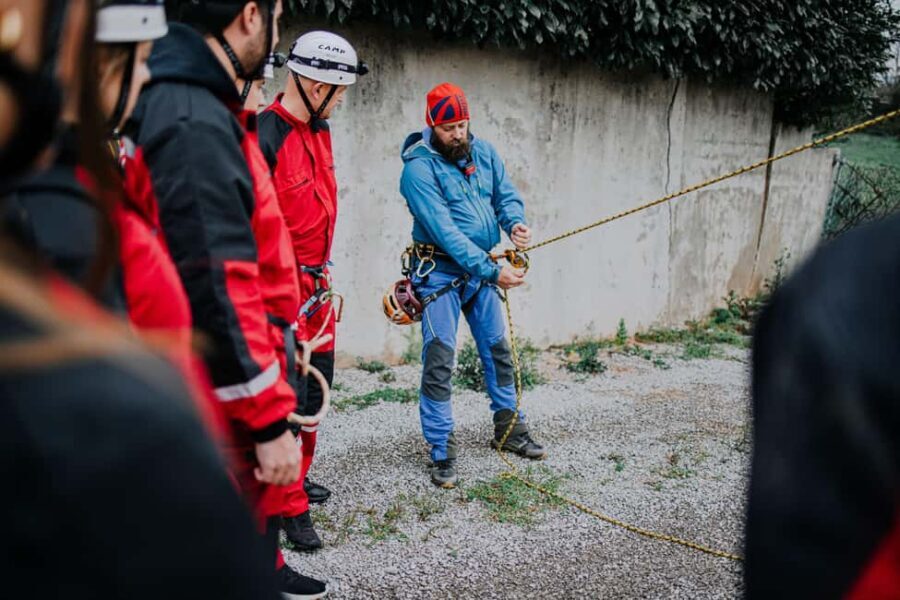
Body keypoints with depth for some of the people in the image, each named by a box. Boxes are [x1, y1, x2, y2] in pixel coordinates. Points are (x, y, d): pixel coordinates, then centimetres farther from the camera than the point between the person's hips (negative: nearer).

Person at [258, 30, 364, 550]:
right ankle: (291, 506, 11)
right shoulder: (264, 138, -20)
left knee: (316, 386, 18)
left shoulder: (319, 130, 10)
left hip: (318, 282, 9)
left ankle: (297, 477, 36)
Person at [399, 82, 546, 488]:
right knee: (439, 356, -8)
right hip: (440, 270, -6)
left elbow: (506, 194, 6)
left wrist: (515, 222, -19)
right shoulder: (419, 167, -17)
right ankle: (442, 451, 2)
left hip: (481, 267, 6)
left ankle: (509, 429, 31)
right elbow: (444, 231, -24)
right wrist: (492, 271, -28)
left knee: (497, 348, 14)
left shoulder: (483, 153, 3)